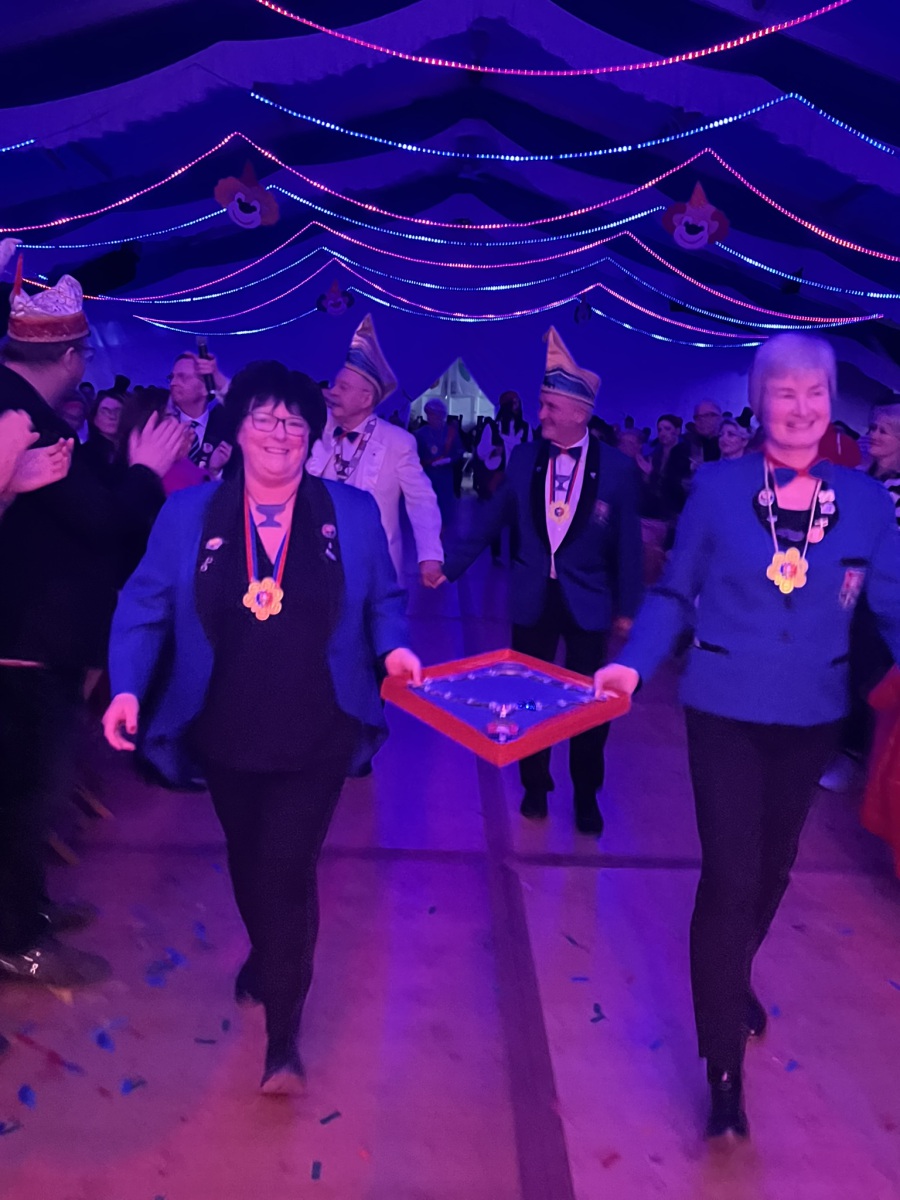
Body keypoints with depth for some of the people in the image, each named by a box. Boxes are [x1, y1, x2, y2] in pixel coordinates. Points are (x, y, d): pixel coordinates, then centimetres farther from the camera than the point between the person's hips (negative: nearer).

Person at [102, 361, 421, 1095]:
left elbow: (384, 601, 5)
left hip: (316, 737, -2)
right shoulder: (188, 514, -2)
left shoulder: (353, 514, -2)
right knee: (248, 860, 20)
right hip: (226, 733, 2)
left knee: (288, 867, -4)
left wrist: (394, 648, -14)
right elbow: (144, 606, -2)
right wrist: (127, 688, -14)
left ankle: (283, 1035, 15)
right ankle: (269, 953, 52)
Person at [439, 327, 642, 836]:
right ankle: (535, 786, 33)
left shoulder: (618, 467, -9)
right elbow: (491, 521, 5)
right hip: (533, 599, 2)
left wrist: (627, 608, -1)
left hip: (588, 602, -2)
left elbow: (628, 543, -4)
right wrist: (449, 567, 5)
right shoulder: (525, 459, -3)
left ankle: (586, 796, 29)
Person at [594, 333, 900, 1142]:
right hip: (725, 710, -3)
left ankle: (735, 979, 51)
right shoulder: (718, 487, -7)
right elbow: (676, 594, -3)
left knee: (774, 864, 21)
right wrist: (633, 663, -16)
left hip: (811, 715, 3)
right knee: (731, 874, -3)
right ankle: (725, 1067, 14)